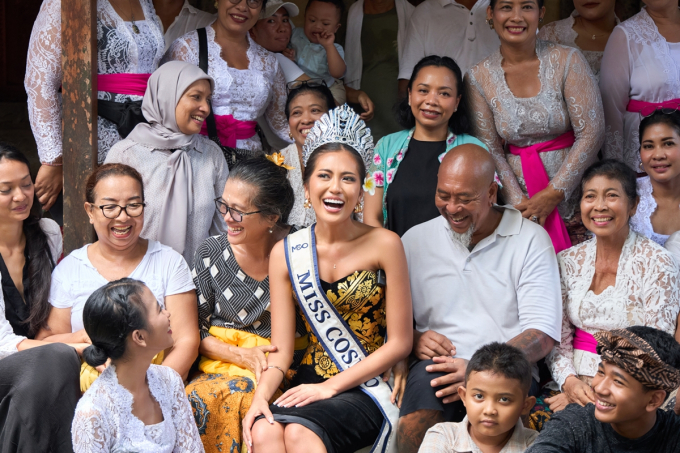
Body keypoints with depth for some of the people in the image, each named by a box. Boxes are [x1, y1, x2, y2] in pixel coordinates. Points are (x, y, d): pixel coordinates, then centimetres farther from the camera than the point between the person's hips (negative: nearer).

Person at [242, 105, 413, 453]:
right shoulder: (286, 254, 5)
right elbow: (280, 350, 4)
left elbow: (399, 343, -4)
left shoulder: (384, 245, -5)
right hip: (310, 382, 3)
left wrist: (331, 386, -11)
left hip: (366, 389, -3)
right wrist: (261, 397, -16)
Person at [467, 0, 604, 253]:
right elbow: (490, 151, 0)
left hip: (573, 200, -1)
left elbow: (591, 133, -8)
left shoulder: (567, 60, -4)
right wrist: (518, 202, -12)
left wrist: (553, 194, -13)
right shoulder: (479, 77, 1)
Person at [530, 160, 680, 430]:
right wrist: (570, 382, -11)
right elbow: (557, 339, 9)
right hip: (573, 384, 4)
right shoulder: (568, 262, 11)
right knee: (529, 416, -25)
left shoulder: (657, 264, -2)